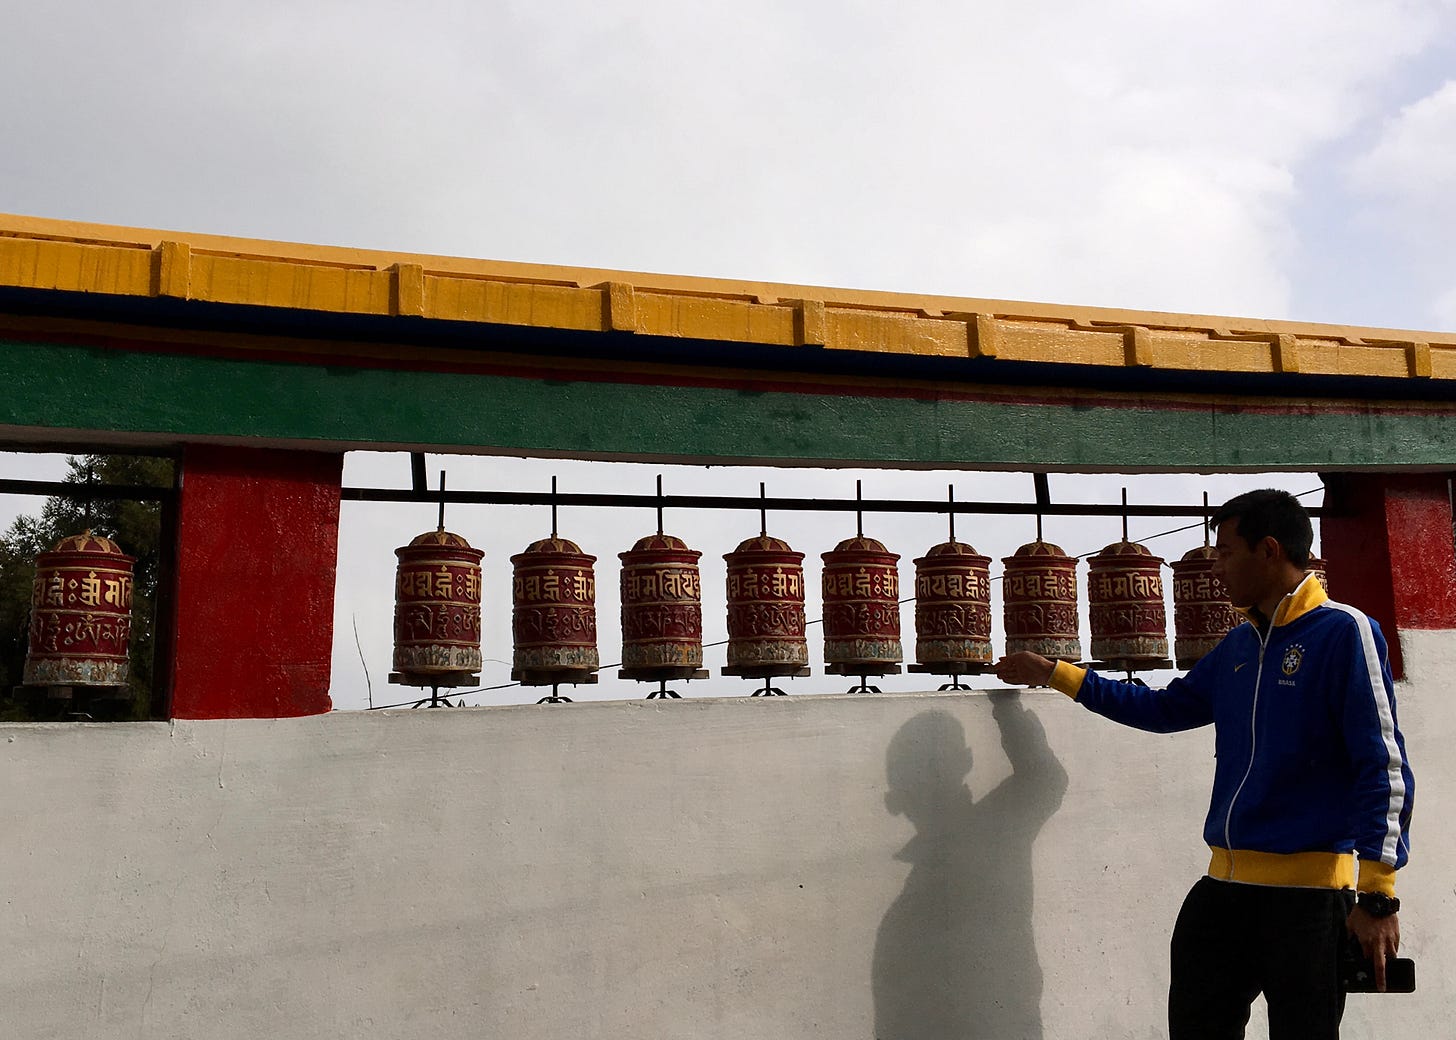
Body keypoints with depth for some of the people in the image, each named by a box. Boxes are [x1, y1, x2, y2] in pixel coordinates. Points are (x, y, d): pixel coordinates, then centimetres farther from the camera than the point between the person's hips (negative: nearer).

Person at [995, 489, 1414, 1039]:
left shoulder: (1342, 632, -9)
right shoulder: (1238, 647, 13)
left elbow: (1383, 768, -12)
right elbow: (1166, 707, 25)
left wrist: (1377, 896, -16)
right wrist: (1054, 674, 24)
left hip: (1310, 889, -7)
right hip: (1225, 884, 7)